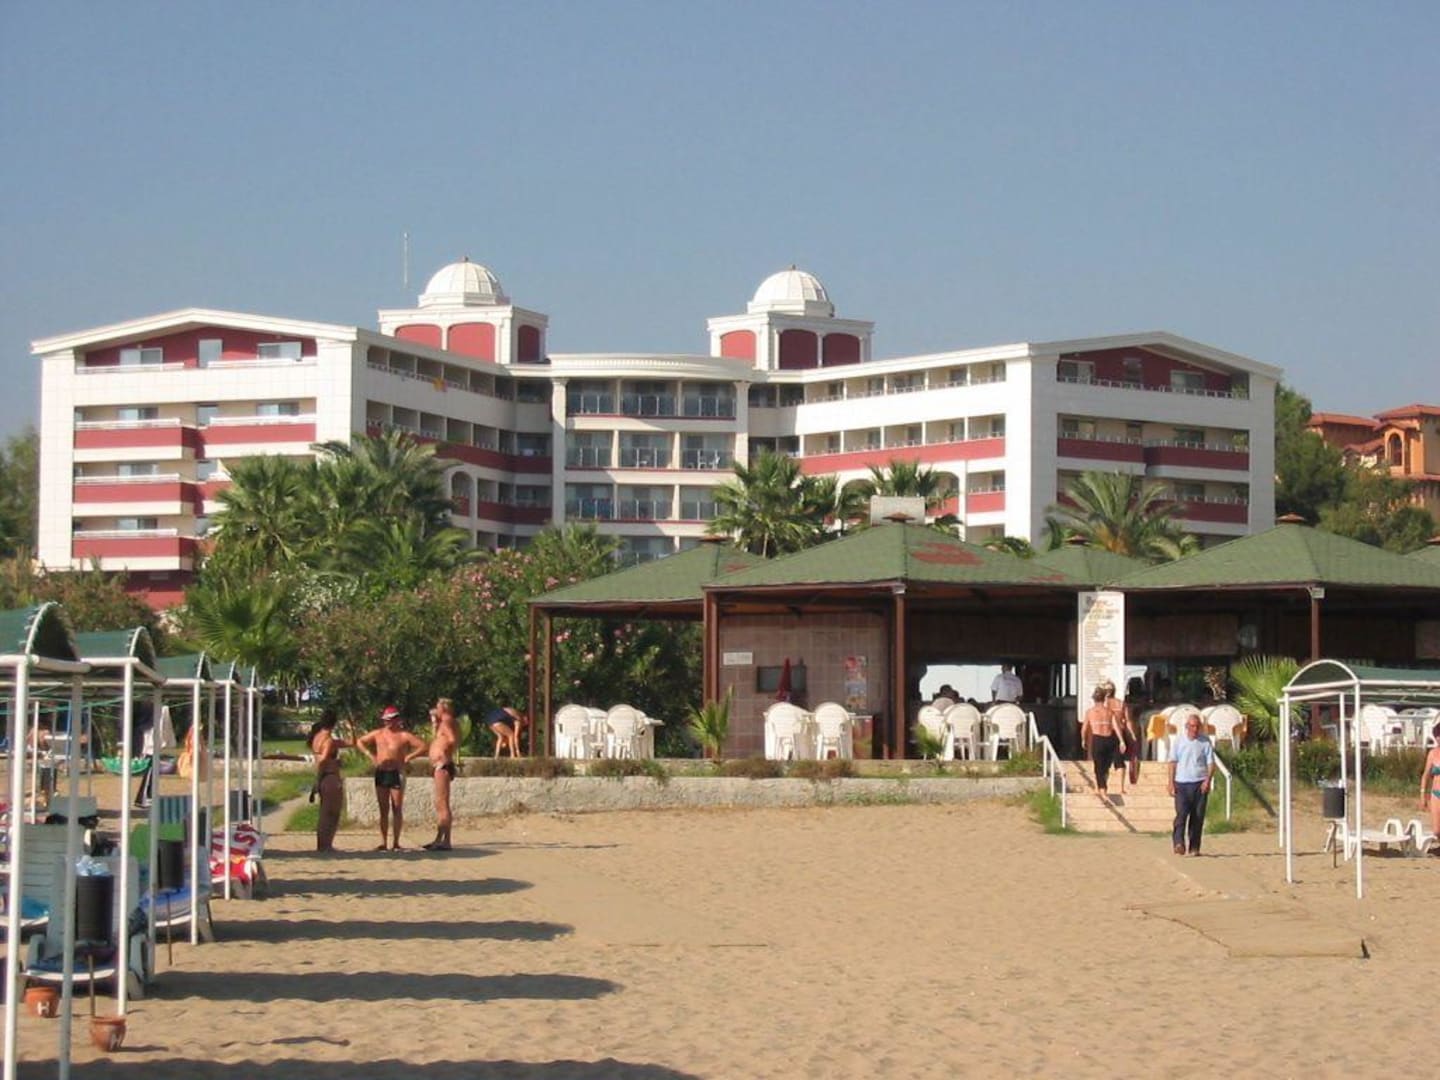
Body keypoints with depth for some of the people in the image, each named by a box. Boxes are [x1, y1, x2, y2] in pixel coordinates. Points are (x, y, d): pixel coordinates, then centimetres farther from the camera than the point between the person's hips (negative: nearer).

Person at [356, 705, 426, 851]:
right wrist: (370, 755, 3)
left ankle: (396, 842, 1)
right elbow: (359, 742, 16)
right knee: (383, 810, 5)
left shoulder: (403, 736, -3)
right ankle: (383, 842, 6)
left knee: (397, 809, -2)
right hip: (381, 773, 4)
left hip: (396, 774, -4)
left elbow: (423, 747, -7)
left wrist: (408, 757, -15)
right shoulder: (378, 734, 8)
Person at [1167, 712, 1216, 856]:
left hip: (1200, 784, 1)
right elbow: (1173, 762, 8)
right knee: (1181, 813, -14)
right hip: (1182, 783, -1)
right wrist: (1171, 782, 1)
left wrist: (1207, 780, -10)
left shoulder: (1205, 741, 5)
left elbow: (1211, 763, 5)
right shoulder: (1179, 740, 6)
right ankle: (1179, 843, -20)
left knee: (1198, 816, 2)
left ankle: (1194, 847, 10)